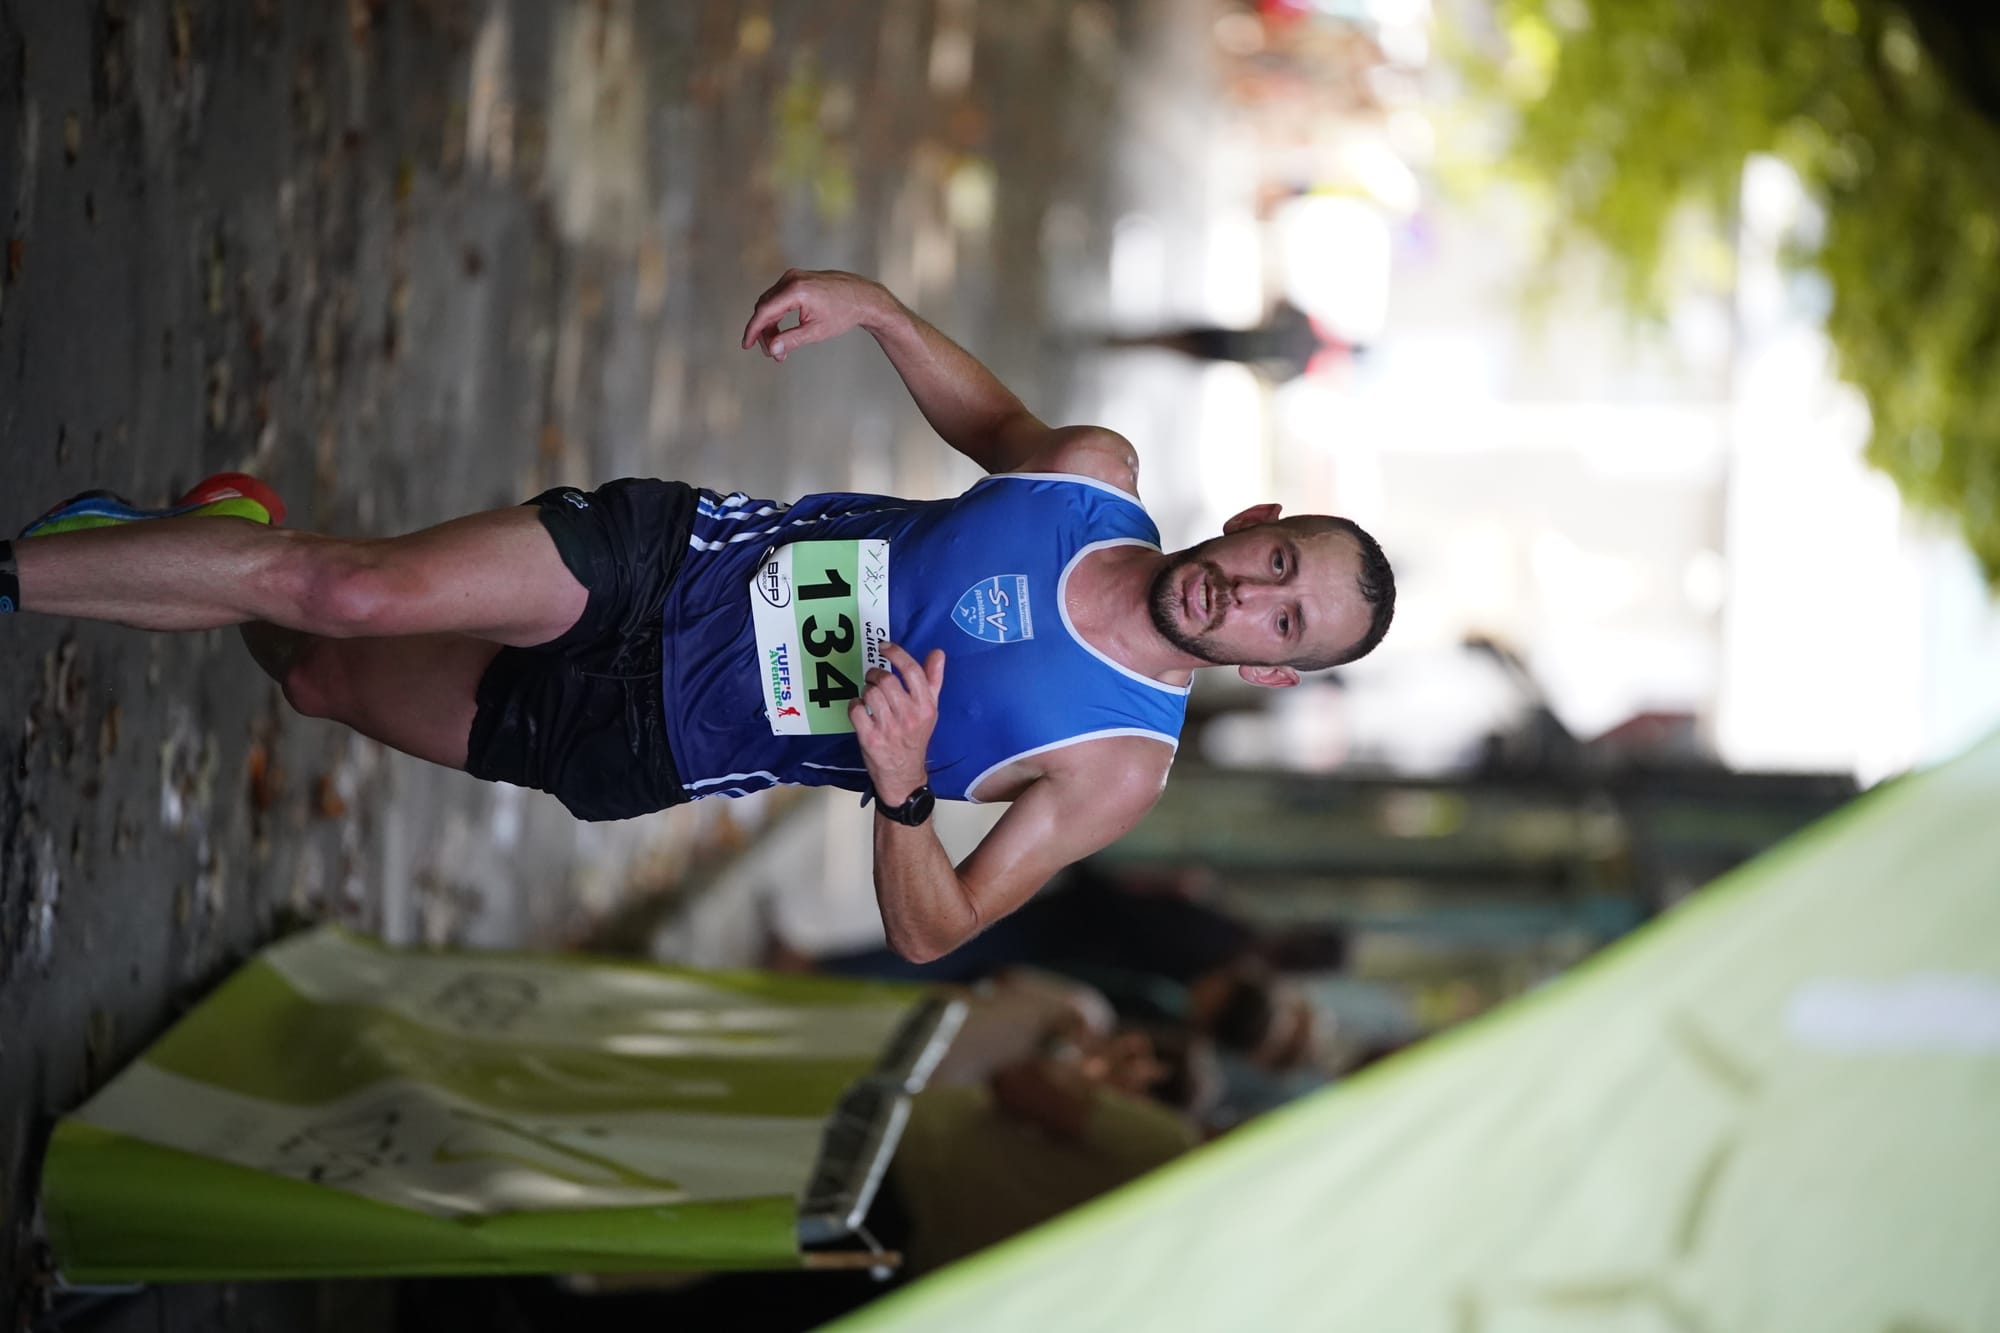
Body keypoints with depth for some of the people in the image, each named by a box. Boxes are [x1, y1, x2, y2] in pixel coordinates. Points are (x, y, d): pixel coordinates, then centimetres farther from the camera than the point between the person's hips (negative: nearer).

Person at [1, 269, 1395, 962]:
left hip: (646, 743, -2)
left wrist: (902, 787, -35)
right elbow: (993, 419, 17)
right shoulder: (1101, 474, -5)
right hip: (674, 553, 2)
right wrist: (874, 304, -1)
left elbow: (933, 932, -14)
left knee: (330, 681, -9)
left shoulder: (1120, 766, -16)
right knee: (350, 590, -13)